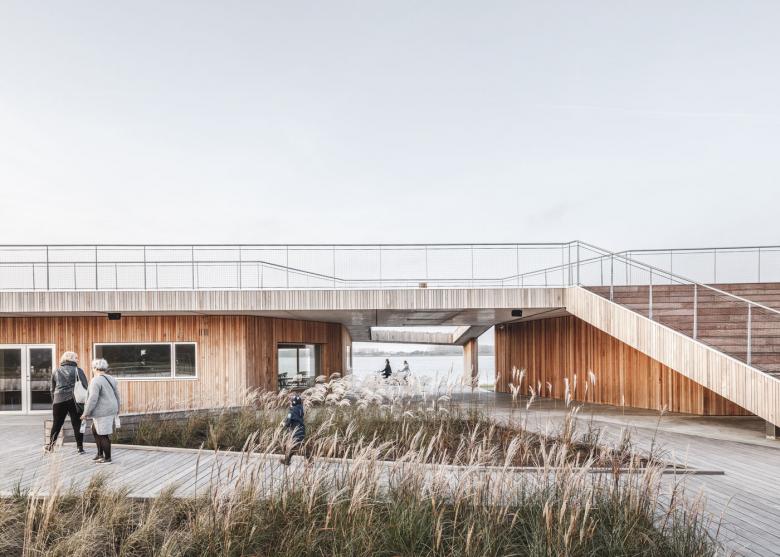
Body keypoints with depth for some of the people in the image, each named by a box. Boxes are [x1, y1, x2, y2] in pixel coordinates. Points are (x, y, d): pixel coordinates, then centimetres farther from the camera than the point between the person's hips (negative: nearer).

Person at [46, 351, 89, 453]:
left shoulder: (55, 371, 12)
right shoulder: (78, 370, 0)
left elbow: (53, 389, 17)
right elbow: (85, 386, -7)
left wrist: (53, 402, 23)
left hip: (59, 400, 3)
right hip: (74, 400, -3)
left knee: (56, 424, 15)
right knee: (77, 424, 3)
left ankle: (50, 446, 25)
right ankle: (80, 447, 6)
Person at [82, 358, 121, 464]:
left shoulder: (96, 381, -16)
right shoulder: (111, 379, 10)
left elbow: (93, 399, -20)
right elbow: (117, 395, 16)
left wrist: (86, 413, -12)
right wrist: (117, 409, 25)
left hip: (103, 412, -9)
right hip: (112, 410, 9)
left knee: (103, 435, 1)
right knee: (95, 431, 21)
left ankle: (107, 458, 9)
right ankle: (100, 454, 24)